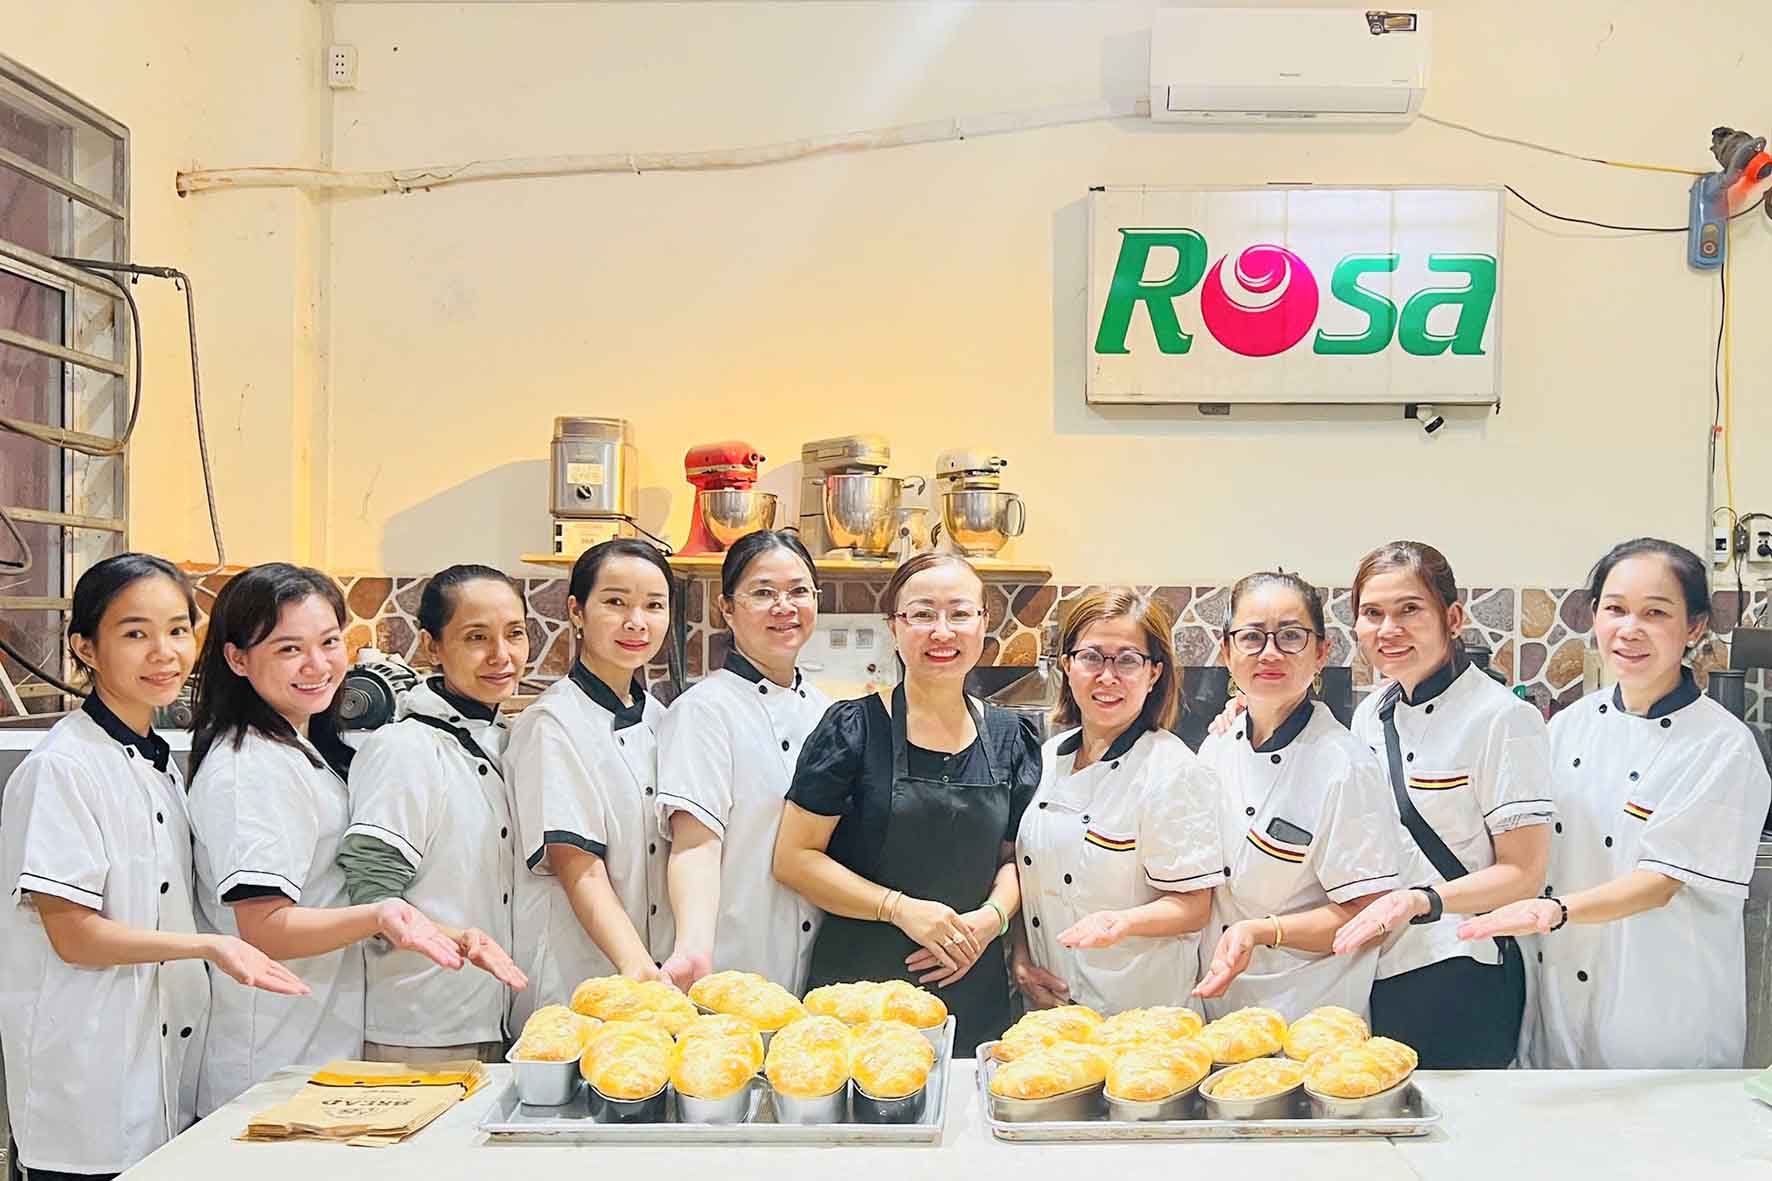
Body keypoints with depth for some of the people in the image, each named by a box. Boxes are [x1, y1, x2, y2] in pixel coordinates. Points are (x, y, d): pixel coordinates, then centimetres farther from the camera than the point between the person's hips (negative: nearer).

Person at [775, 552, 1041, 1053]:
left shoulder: (1009, 738, 6)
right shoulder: (854, 729, -6)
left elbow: (1014, 856, 14)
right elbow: (794, 858, -7)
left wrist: (991, 917, -7)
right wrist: (901, 908, -16)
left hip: (973, 991, 3)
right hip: (858, 987, -3)